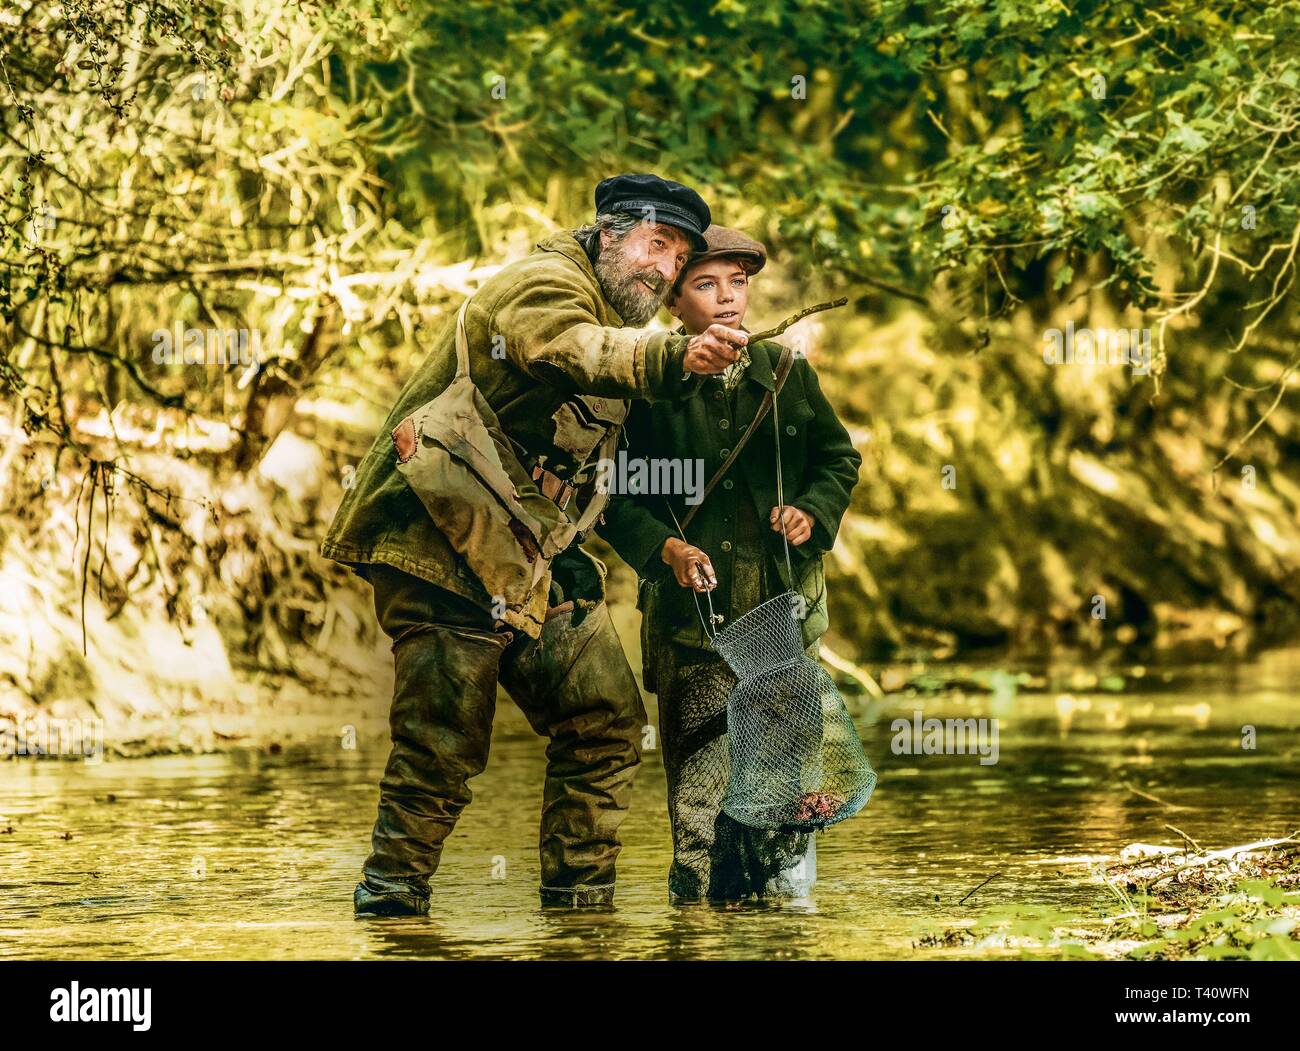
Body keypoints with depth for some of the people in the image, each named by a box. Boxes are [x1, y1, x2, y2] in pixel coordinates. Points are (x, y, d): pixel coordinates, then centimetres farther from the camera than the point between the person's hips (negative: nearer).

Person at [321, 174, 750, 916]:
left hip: (534, 559, 10)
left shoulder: (620, 322, 19)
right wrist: (678, 358, -54)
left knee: (607, 719, 6)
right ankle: (389, 907, 2)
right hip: (450, 547, -10)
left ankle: (580, 906, 14)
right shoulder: (545, 285, -12)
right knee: (446, 743, -9)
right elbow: (572, 350, -36)